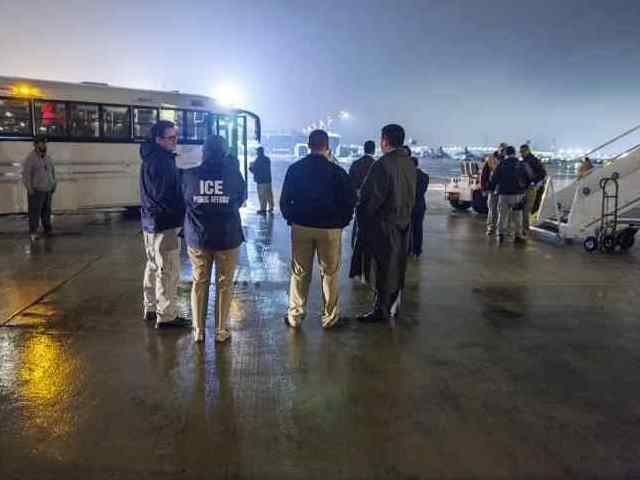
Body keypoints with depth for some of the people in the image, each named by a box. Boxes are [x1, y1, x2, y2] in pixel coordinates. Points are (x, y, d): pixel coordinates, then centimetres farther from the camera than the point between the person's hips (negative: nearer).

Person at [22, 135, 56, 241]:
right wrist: (29, 189, -17)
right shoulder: (30, 158, -9)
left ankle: (47, 229, 19)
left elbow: (53, 172, 19)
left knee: (46, 210, 11)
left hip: (47, 190, 6)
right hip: (36, 190, -6)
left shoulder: (48, 158, 11)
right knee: (35, 212, -5)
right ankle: (33, 233, -1)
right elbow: (26, 175, -13)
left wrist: (54, 185, 11)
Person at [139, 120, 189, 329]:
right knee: (168, 271, -3)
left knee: (153, 266, 18)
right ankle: (166, 316, 4)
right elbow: (165, 195, -22)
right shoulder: (161, 161, -19)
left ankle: (151, 308, 30)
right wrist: (181, 213, -9)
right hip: (165, 224, -10)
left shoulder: (151, 158, 13)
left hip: (150, 223, 10)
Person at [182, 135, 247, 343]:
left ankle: (198, 330, 19)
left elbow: (182, 199, 8)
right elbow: (242, 198, 7)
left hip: (197, 237, 2)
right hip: (227, 237, -2)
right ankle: (221, 331, 14)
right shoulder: (233, 174, -9)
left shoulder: (190, 174, -6)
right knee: (224, 284, 9)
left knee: (199, 283, 13)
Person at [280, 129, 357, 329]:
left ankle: (295, 316, 16)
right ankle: (330, 318, 15)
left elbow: (285, 200, 3)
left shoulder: (295, 169, -1)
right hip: (330, 229, -2)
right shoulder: (336, 171, -8)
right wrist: (341, 222, 10)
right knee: (330, 273, 8)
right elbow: (349, 201, -3)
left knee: (299, 273, 11)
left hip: (301, 227, 2)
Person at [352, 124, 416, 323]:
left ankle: (381, 310, 10)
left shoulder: (383, 164, -20)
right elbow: (412, 195, 11)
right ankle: (393, 305, 29)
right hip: (404, 222, 8)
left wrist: (362, 216, -5)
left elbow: (371, 197, -18)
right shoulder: (410, 163, 5)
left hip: (384, 223, -8)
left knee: (383, 268, 1)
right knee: (397, 266, 17)